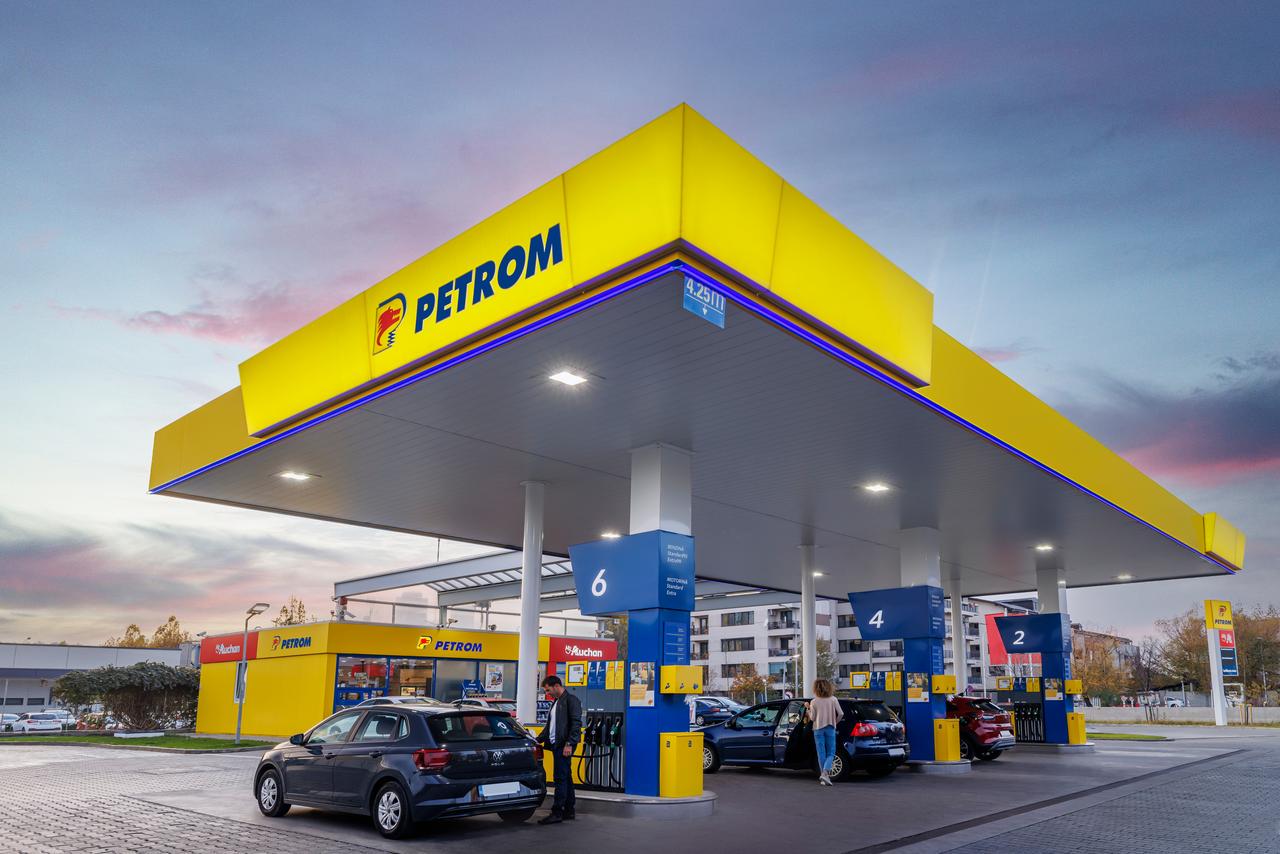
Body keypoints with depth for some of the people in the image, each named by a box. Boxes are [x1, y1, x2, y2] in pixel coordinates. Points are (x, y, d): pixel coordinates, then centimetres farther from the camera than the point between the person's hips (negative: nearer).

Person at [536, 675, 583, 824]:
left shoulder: (571, 700, -8)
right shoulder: (556, 703, 21)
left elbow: (576, 723, -15)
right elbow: (550, 726, 26)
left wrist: (569, 744, -21)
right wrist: (538, 740, 18)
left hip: (564, 746, -9)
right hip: (556, 745, 9)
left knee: (561, 778, -9)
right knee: (565, 778, 12)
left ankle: (557, 813, -7)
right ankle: (568, 811, 16)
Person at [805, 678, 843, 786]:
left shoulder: (814, 702, -6)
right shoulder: (833, 700, -3)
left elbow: (812, 718, -5)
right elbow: (841, 713, -4)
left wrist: (808, 709, 10)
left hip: (818, 729, 0)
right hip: (830, 728, 0)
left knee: (821, 754, 8)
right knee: (831, 753, 6)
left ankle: (823, 776, 10)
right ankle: (825, 773, -16)